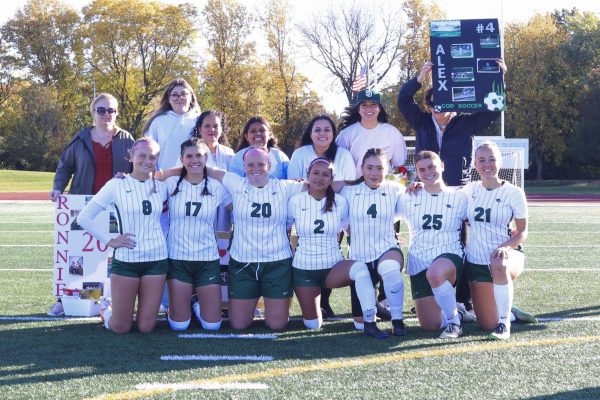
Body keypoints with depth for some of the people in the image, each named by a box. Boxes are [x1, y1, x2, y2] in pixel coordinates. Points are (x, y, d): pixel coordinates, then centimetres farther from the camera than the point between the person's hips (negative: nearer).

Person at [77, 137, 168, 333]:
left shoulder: (161, 186, 4)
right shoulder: (116, 185, -5)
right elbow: (83, 218, -4)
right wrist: (109, 240, -8)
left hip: (156, 260, 3)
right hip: (126, 260, -3)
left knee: (146, 327, 3)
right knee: (120, 327, 1)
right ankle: (108, 311, 34)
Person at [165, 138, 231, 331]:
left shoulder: (216, 187, 0)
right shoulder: (172, 184, -2)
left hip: (208, 259, 1)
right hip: (177, 258, -1)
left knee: (212, 325, 1)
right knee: (179, 325, 0)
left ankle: (199, 306, 33)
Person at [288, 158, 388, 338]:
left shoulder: (340, 202, -3)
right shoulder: (295, 201, -6)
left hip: (333, 266, 0)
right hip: (304, 269, 0)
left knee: (360, 267, -35)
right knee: (313, 325, 3)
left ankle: (370, 323, -30)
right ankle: (315, 309, 42)